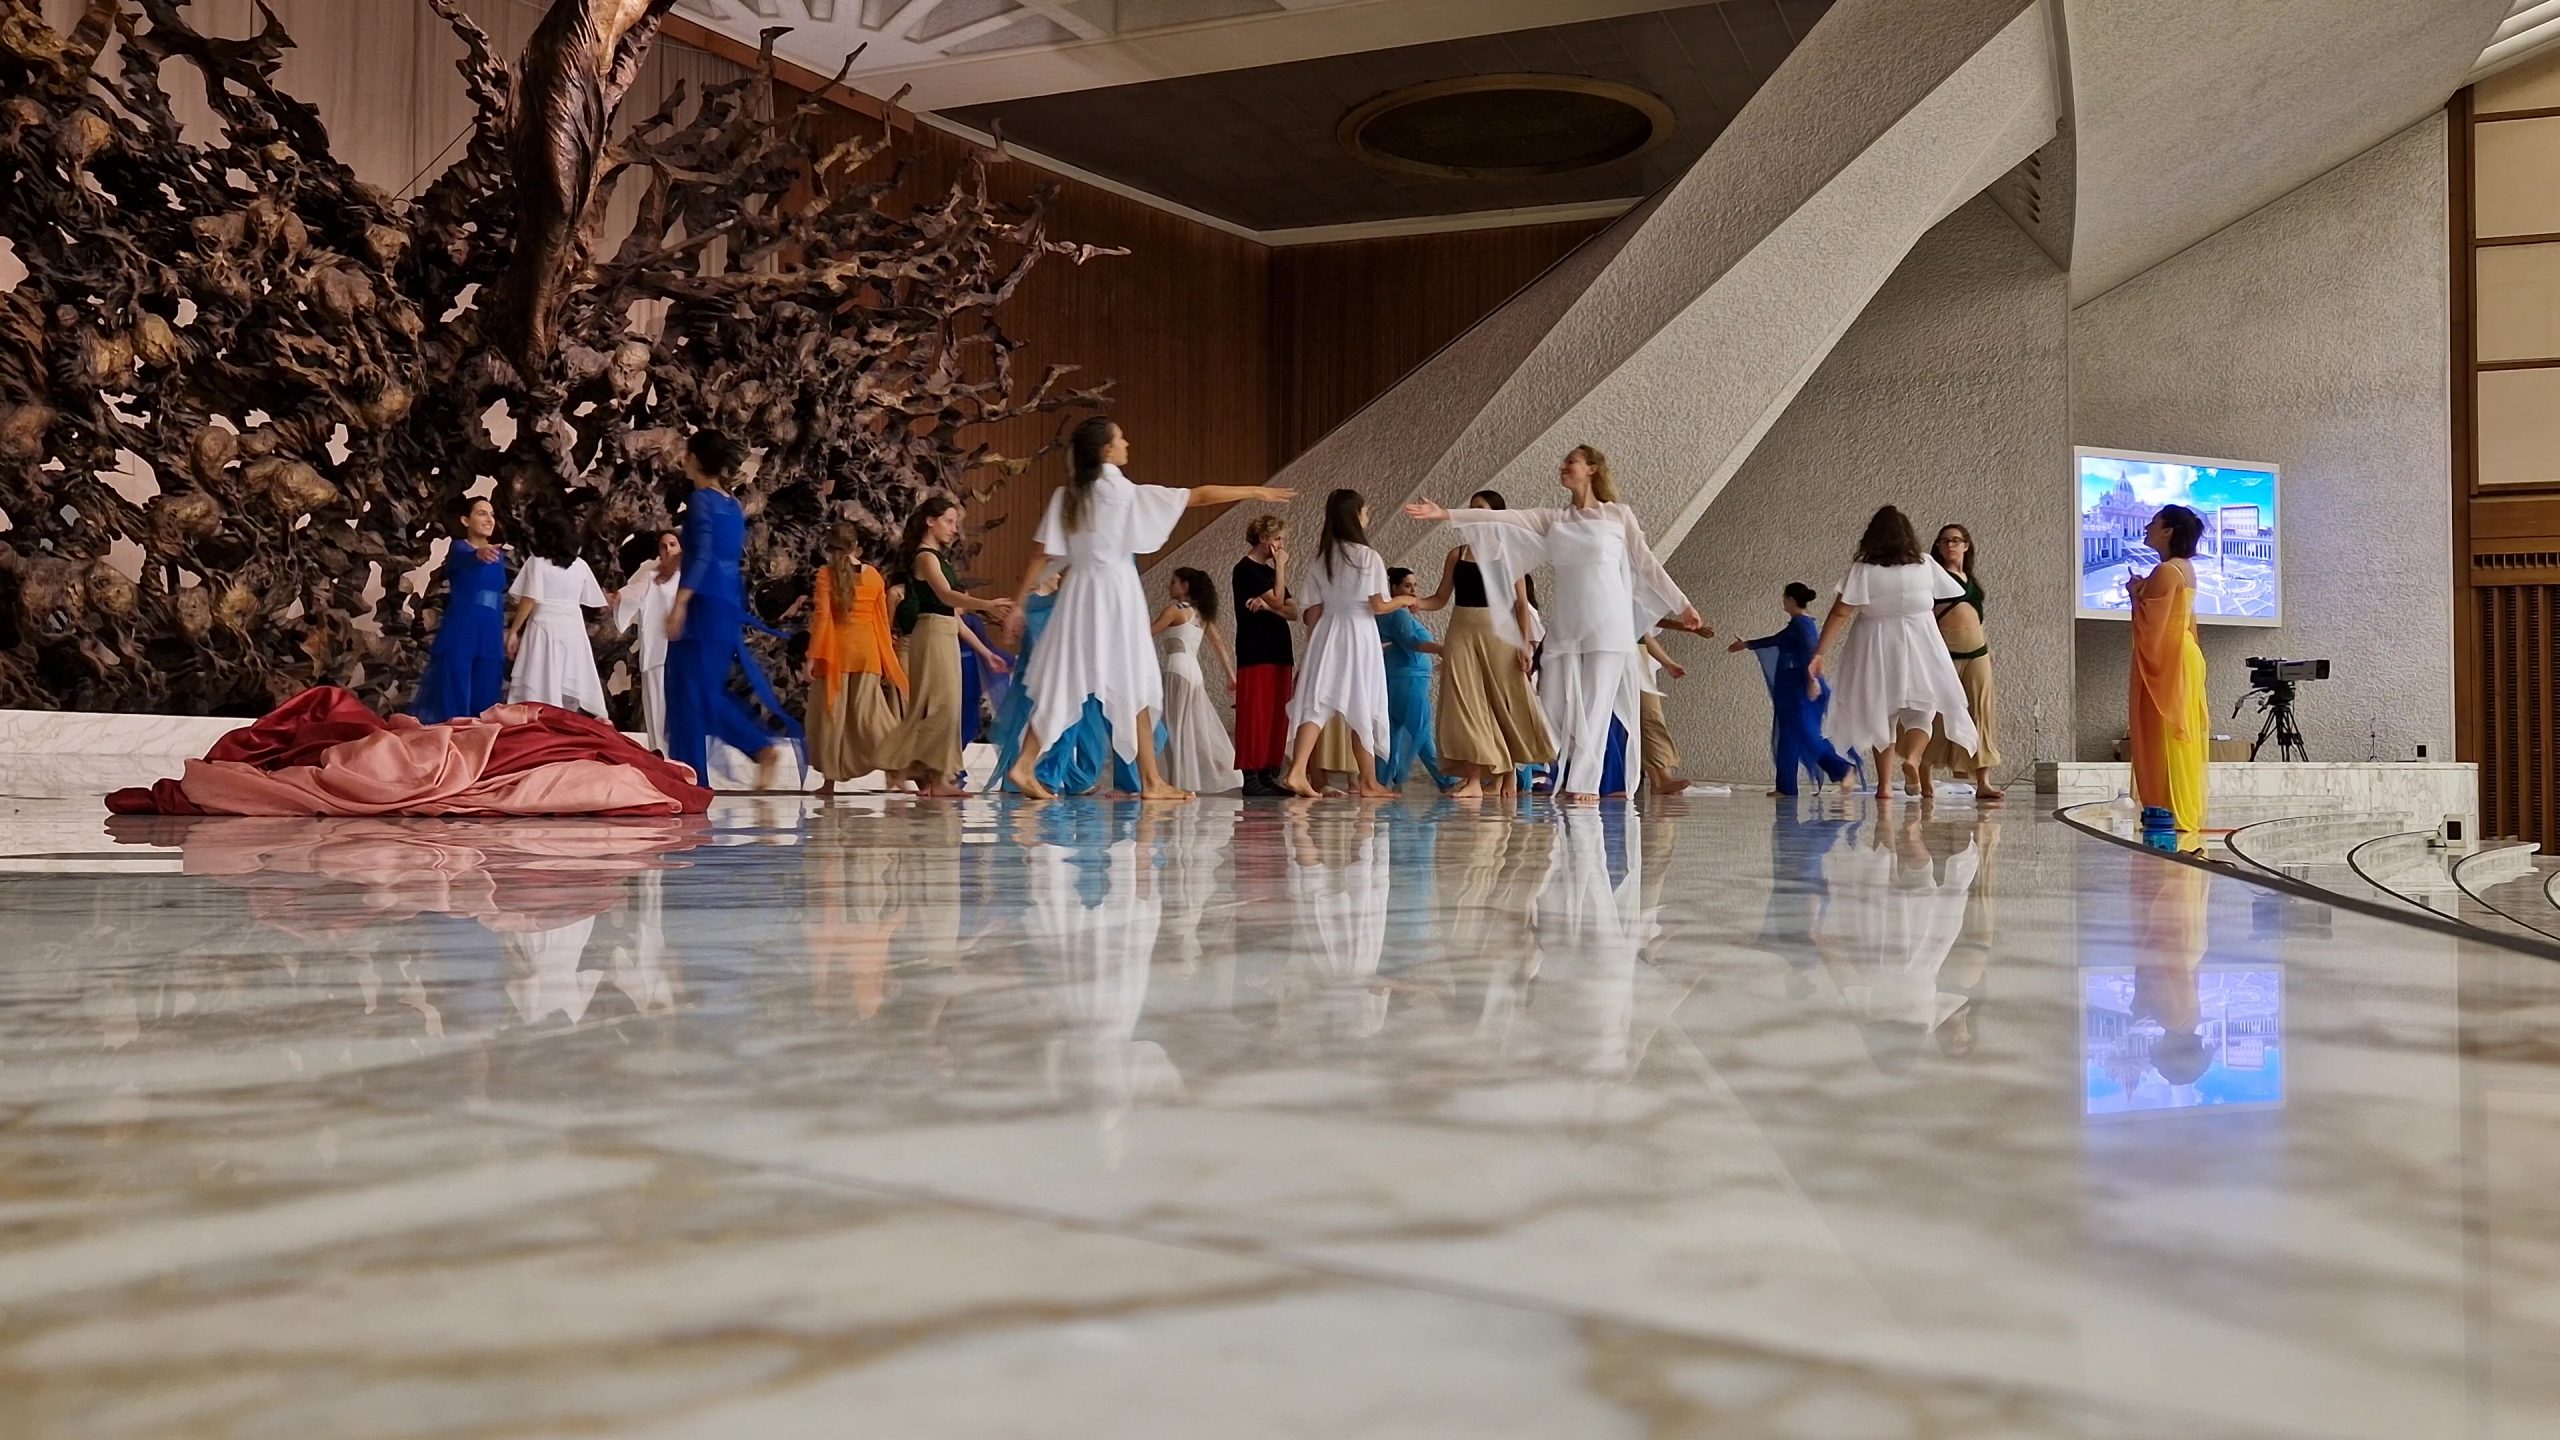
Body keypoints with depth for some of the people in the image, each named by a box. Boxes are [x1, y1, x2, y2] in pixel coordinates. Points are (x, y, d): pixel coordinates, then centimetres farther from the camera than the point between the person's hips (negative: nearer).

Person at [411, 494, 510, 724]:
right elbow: (465, 560, -28)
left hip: (490, 640, 5)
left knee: (484, 706, 5)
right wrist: (478, 554, -50)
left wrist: (505, 633, 16)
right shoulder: (458, 548, -3)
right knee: (454, 706, -7)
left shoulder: (499, 555, 14)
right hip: (459, 638, -5)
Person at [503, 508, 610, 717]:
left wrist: (513, 631, -3)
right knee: (569, 695, 6)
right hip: (573, 631, 4)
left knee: (539, 693, -4)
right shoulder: (580, 565, 6)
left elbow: (528, 601, -9)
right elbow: (591, 602, 7)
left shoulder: (537, 562, -4)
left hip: (544, 630, -4)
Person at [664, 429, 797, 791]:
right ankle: (764, 745, 2)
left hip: (703, 603, -8)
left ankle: (690, 775, -1)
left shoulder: (700, 500, -8)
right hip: (728, 606, 8)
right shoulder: (733, 506, 15)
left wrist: (679, 602, -26)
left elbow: (701, 554, -20)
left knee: (689, 689, -2)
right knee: (711, 690, 14)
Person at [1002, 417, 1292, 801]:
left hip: (1079, 594, 6)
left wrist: (1017, 600, 10)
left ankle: (1024, 765, 2)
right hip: (1114, 593, -5)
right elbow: (1197, 496, -6)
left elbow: (1041, 553, 3)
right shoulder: (1124, 492, -9)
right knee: (1133, 686, 2)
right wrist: (1254, 491, 2)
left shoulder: (1066, 495, 6)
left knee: (1063, 685, 8)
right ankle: (1151, 780, 7)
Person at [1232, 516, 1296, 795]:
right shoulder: (1246, 569, -5)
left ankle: (1268, 774, 5)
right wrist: (1280, 566, -3)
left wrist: (1266, 605, -10)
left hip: (1279, 651, 8)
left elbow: (1292, 612, 9)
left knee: (1277, 715, 4)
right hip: (1255, 651, -8)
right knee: (1255, 714, -10)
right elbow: (1278, 600, -13)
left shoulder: (1270, 572, 19)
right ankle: (1251, 777, -11)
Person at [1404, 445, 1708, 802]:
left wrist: (1682, 606, 10)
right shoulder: (1552, 520, 13)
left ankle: (1586, 783, 1)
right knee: (1555, 705, -1)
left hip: (1607, 621, -3)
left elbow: (1646, 564, 10)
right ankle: (1568, 779, 12)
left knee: (1596, 704, -4)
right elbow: (1501, 520, 5)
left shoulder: (1618, 515, 7)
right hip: (1564, 624, 3)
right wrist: (1446, 514, -4)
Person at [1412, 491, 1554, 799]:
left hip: (1498, 633, -2)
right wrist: (1417, 603, -12)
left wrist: (1525, 643, -6)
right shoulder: (1457, 555, 9)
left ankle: (1504, 772, 18)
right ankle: (1474, 778, -5)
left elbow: (1521, 603, 2)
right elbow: (1441, 599, 8)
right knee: (1465, 703, -5)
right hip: (1462, 632, 2)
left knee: (1505, 702, 1)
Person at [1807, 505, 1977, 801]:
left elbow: (1840, 613, -13)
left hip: (1875, 648, 0)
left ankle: (1884, 783, 13)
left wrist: (1820, 652, -12)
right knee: (1921, 708, 5)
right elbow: (1952, 594, 11)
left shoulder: (1862, 569, -8)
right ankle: (1911, 757, -25)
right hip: (1919, 644, 0)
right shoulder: (1924, 564, -2)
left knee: (1880, 712, 13)